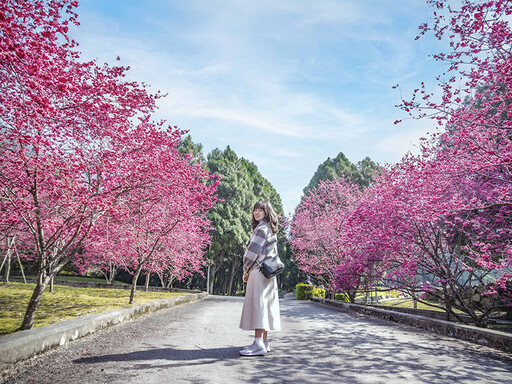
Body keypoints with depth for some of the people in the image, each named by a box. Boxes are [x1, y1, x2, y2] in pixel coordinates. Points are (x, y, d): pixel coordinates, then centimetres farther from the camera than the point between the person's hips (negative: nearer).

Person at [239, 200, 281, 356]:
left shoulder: (261, 228, -11)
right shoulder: (271, 229, 19)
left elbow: (252, 252, -14)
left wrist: (246, 271, -1)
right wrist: (250, 271, 18)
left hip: (258, 271, -10)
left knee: (257, 304, -12)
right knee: (265, 306, 11)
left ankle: (258, 344, -14)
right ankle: (264, 342, 17)